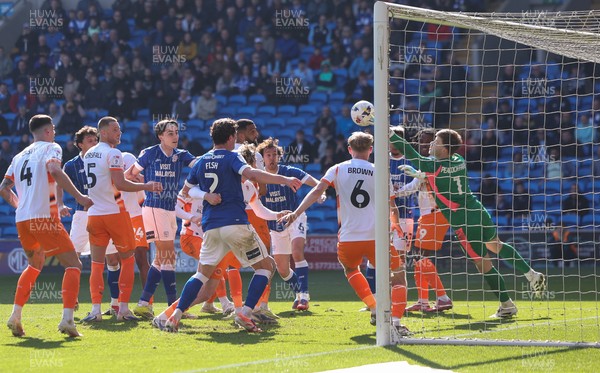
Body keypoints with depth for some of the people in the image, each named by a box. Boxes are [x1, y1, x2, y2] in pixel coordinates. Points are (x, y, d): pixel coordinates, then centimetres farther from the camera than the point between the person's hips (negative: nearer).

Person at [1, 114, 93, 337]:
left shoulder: (19, 156, 20)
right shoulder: (50, 148, 1)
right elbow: (54, 171, -20)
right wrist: (79, 196, -21)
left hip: (22, 220, 7)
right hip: (44, 218, -7)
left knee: (35, 265, 28)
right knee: (73, 265, -2)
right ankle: (67, 318, -20)